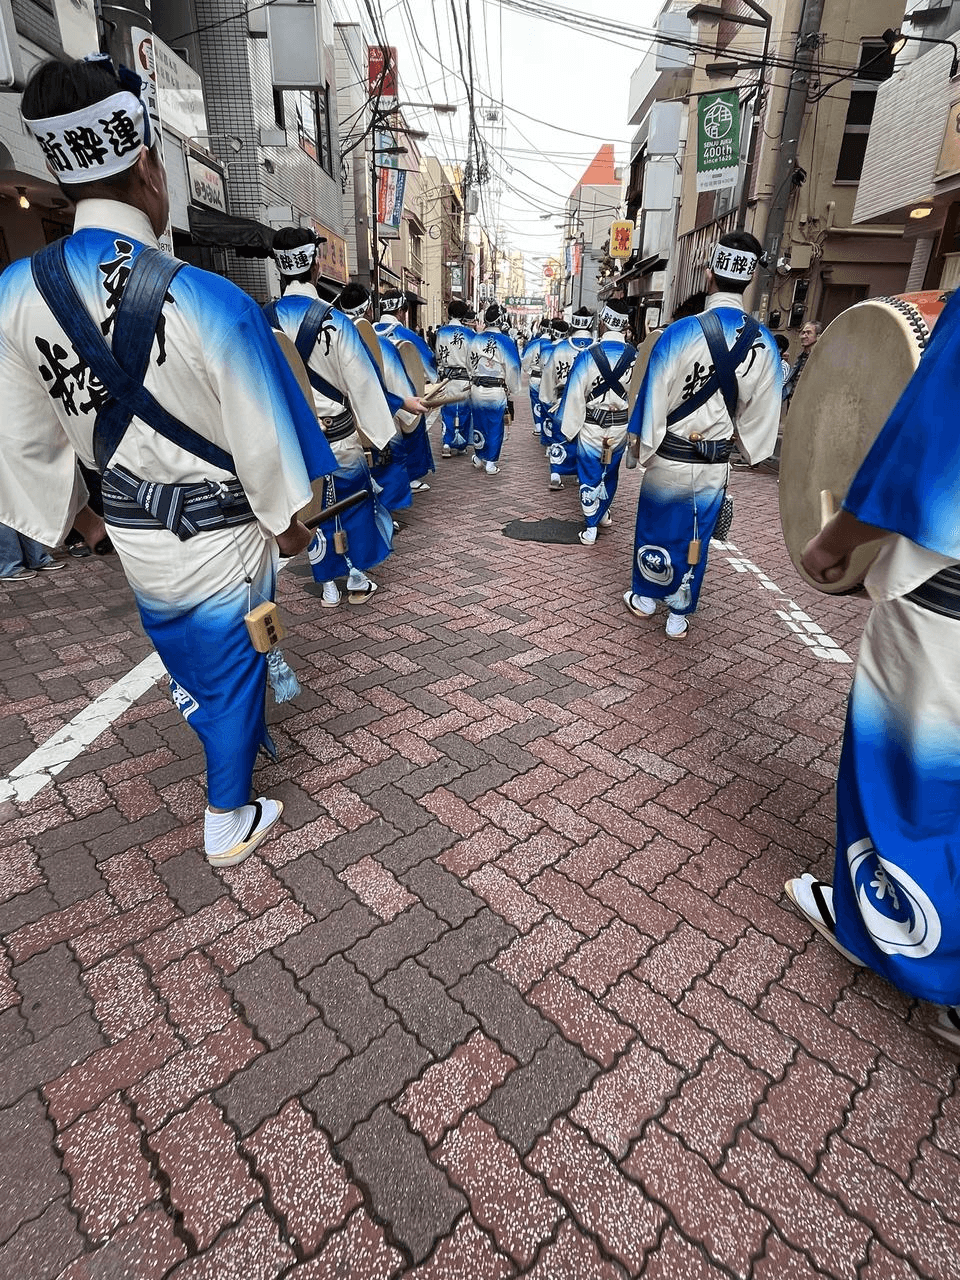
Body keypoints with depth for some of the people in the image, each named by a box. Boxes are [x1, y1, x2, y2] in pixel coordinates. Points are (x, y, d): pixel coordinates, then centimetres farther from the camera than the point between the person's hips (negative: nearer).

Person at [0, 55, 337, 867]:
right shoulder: (210, 302, -24)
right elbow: (262, 436, -16)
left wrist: (74, 511, 19)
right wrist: (287, 519, 2)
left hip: (132, 529, 5)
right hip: (219, 532, -5)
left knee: (181, 645, 31)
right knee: (232, 668, 13)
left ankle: (218, 729, 60)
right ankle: (231, 824, 32)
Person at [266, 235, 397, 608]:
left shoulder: (261, 320, -4)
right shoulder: (333, 321, -14)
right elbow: (362, 382, -12)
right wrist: (383, 435, -4)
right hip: (336, 433, -3)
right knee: (355, 501, 14)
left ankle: (328, 587, 21)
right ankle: (357, 580, 22)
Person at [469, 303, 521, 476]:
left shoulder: (475, 339, 1)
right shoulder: (506, 342, -10)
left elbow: (470, 365, 9)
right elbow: (512, 371, -8)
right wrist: (512, 395, 1)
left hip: (476, 389, 4)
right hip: (497, 392, -4)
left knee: (479, 424, 16)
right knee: (495, 427, 6)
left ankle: (479, 458, 29)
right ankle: (491, 463, 10)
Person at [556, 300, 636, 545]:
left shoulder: (588, 355, -15)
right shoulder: (635, 356, -6)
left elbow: (575, 395, -13)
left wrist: (569, 428, -3)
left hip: (592, 426, -3)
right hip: (621, 426, 3)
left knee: (590, 476, 8)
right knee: (610, 472, 21)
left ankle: (590, 529, 12)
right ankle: (603, 514, 41)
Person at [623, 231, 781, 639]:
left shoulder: (681, 333, -16)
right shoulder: (765, 343, -5)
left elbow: (654, 395, -10)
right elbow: (761, 408, 3)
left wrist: (641, 440, 3)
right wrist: (745, 446, 19)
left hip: (670, 457, -2)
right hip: (715, 463, 3)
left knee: (657, 528, 15)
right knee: (696, 536, 13)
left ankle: (645, 598, 32)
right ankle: (679, 614, 23)